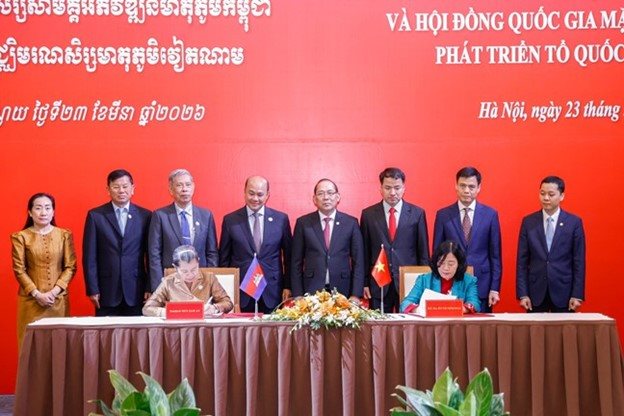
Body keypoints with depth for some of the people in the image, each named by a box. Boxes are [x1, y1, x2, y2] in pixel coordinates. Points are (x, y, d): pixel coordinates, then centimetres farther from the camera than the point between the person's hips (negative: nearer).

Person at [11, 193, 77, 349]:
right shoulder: (21, 237, 1)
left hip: (58, 299, 1)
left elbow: (70, 267, 2)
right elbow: (19, 270, -2)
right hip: (31, 300, -1)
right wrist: (37, 294, -11)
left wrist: (55, 291, -9)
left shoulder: (64, 235, 5)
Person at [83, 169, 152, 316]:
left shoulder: (145, 216, 6)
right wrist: (92, 290, -4)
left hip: (136, 292, 1)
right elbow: (89, 256, 2)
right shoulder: (95, 216, 3)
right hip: (106, 292, -1)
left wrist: (150, 288, 1)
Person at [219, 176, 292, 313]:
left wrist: (287, 286, 4)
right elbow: (224, 258, 7)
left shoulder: (281, 219, 5)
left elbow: (288, 256, 10)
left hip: (272, 293, 1)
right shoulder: (230, 220, 4)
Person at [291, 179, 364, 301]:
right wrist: (298, 296, -2)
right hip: (311, 292, 0)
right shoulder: (303, 223, 2)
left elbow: (358, 261, 3)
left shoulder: (351, 223, 3)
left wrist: (356, 295, -3)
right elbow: (296, 262, 3)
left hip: (342, 291, 1)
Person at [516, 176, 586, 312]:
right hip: (536, 292, 1)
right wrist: (522, 294, -3)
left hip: (563, 291, -1)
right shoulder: (528, 222, 4)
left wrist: (577, 295, -4)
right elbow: (522, 261, 3)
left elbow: (579, 261, 0)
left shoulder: (574, 222, 1)